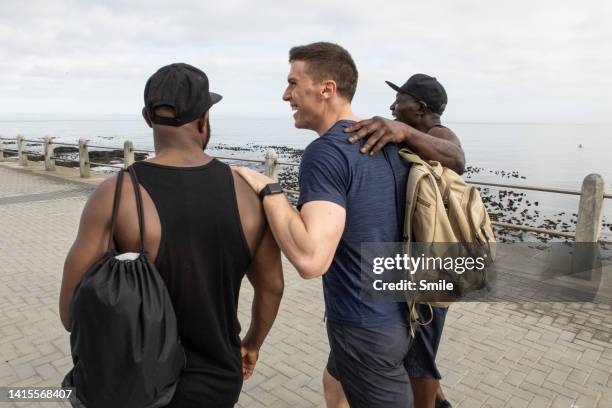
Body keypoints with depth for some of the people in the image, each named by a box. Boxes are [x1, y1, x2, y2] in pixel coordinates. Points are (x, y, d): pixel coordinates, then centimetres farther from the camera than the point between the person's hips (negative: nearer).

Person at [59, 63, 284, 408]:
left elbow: (73, 310, -15)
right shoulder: (248, 191, -14)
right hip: (217, 380, 3)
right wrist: (252, 344, 17)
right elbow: (272, 285, -2)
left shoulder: (115, 196, -23)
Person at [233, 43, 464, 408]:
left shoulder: (325, 152, -24)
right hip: (399, 313, 9)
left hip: (366, 329, -8)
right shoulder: (392, 143, 1)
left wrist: (267, 190, -22)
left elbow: (310, 260, -34)